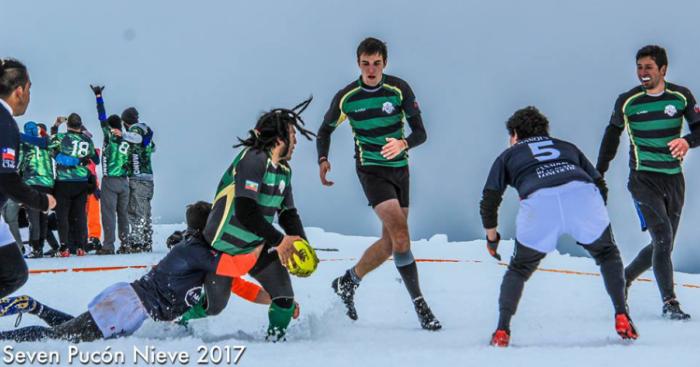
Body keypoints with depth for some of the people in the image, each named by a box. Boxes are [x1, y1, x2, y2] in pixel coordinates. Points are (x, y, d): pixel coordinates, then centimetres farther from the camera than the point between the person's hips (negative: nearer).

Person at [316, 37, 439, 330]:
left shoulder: (399, 89, -7)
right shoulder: (346, 97, -7)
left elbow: (420, 133, -7)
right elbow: (325, 130, 9)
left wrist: (402, 144, -29)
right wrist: (323, 160, -9)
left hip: (400, 169, 4)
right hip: (372, 171, -3)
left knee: (390, 243, 10)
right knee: (401, 236, -19)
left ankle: (348, 282, 31)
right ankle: (419, 303, -15)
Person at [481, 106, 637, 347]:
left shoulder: (508, 156, 31)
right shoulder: (567, 147, 37)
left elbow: (489, 203, 22)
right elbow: (600, 185, 32)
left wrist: (491, 238, 36)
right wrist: (589, 225, 44)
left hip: (538, 202, -1)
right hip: (583, 195, 1)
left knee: (519, 269, 21)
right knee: (607, 254, 27)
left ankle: (502, 331, 10)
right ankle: (622, 317, 15)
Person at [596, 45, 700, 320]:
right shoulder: (627, 101, -3)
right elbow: (613, 134, 9)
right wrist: (599, 173, 11)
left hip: (674, 178, 3)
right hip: (643, 179, -3)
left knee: (663, 244, 9)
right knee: (663, 238, -15)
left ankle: (624, 278, 32)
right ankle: (669, 303, -9)